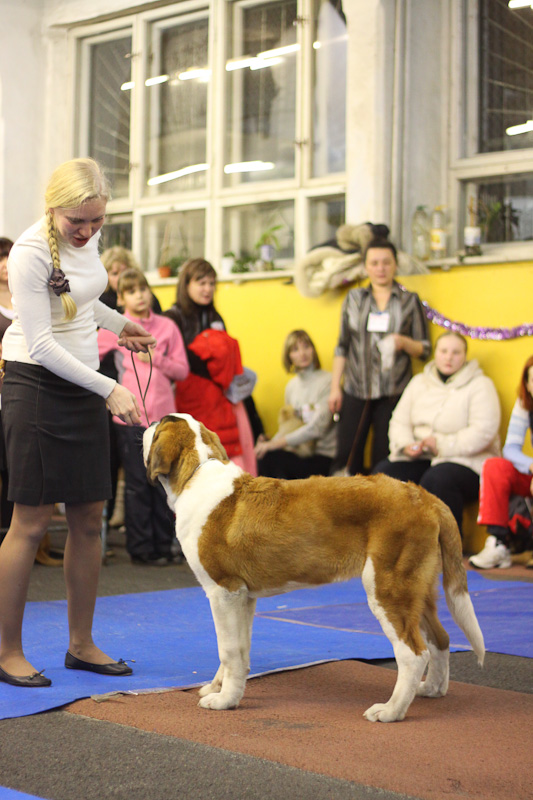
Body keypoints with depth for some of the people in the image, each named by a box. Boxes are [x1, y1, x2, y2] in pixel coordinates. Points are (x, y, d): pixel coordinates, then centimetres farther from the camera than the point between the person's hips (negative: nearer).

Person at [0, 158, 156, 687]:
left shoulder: (88, 237, 4)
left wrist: (120, 325, 17)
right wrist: (109, 389, -23)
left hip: (82, 388, 7)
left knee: (88, 518, 8)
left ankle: (81, 643, 18)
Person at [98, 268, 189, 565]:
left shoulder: (167, 326, 6)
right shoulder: (115, 329, 2)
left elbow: (182, 370, 4)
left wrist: (155, 358, -9)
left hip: (164, 414, 2)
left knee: (164, 483, 6)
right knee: (138, 484, 2)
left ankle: (164, 545, 15)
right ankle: (141, 548, 10)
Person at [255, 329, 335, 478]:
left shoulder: (327, 381, -9)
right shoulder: (292, 385, 13)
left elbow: (316, 428, -17)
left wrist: (273, 444, -19)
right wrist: (269, 442, -6)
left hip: (323, 459, -6)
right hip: (299, 452, 6)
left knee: (269, 458, -26)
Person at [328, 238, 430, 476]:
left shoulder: (409, 301, 8)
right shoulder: (354, 298, 13)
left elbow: (424, 350, 8)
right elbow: (342, 346, 14)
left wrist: (403, 342, -13)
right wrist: (335, 387, 7)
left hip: (393, 393, -1)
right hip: (355, 391, 2)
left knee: (384, 458, -4)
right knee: (346, 455, -5)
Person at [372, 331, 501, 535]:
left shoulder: (480, 386, -2)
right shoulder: (419, 382, 16)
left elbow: (483, 432, -14)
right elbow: (399, 421, 13)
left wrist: (442, 445, -18)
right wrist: (406, 444, -9)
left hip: (467, 461, -5)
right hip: (419, 458, 5)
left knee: (436, 480, -37)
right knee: (382, 473, -20)